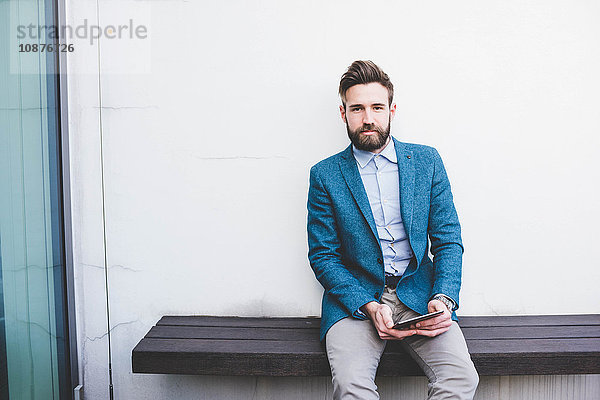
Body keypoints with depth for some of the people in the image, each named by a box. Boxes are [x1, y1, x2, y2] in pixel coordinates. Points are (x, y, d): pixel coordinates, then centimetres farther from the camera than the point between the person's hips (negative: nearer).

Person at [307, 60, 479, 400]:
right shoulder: (325, 175, 2)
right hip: (355, 297, -1)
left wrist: (443, 298, -11)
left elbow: (448, 240, 7)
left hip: (418, 294, 2)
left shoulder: (427, 161, 7)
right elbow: (322, 255, -1)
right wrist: (370, 307, -15)